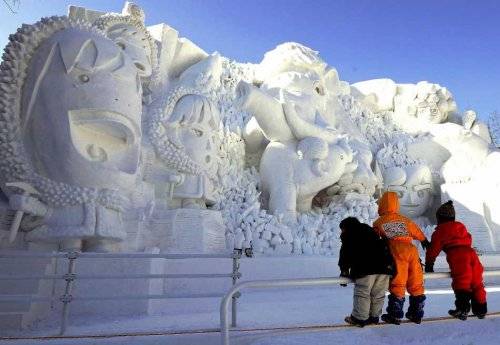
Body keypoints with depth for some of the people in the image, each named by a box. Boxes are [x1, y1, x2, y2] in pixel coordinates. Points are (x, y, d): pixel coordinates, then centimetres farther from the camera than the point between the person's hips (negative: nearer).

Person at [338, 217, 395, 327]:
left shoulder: (348, 234, 13)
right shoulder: (370, 229, 32)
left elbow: (345, 253, 7)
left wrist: (344, 270, 13)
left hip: (366, 268, -7)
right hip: (385, 265, 7)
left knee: (362, 293, 0)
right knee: (378, 294, 14)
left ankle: (360, 318, 3)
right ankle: (374, 316, 22)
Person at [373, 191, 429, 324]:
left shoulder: (378, 223, 9)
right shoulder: (405, 220, 20)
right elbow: (417, 232, 33)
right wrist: (425, 241, 53)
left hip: (397, 253, -5)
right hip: (412, 251, 5)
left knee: (397, 285, -2)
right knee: (416, 285, 13)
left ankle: (395, 314, 0)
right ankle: (417, 313, 23)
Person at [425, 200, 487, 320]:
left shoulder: (440, 230, 11)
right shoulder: (462, 227, 29)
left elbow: (433, 249, 8)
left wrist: (428, 265, 15)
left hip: (457, 256, -6)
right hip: (471, 253, 6)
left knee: (461, 283, -11)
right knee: (476, 283, 12)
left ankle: (463, 308, -19)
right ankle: (480, 309, 17)